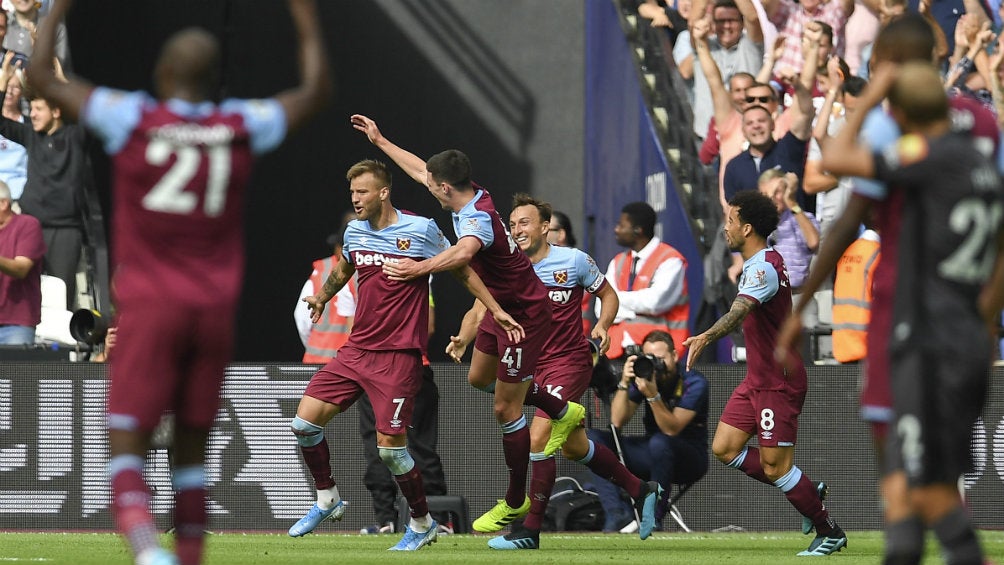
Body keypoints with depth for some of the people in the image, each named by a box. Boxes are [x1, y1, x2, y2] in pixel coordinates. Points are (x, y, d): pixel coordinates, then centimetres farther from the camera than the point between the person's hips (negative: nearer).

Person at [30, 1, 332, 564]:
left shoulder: (133, 117, -4)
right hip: (215, 309, 3)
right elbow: (315, 92, 22)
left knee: (127, 451, -7)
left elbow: (43, 78, 6)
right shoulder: (242, 127, 3)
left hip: (149, 306, -3)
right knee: (192, 449, 15)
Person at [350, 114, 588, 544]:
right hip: (502, 308, 10)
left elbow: (463, 252, -55)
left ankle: (515, 502, 10)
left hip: (525, 313, -10)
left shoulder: (478, 217, -30)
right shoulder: (472, 197, -3)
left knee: (505, 408, -2)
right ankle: (563, 413, 39)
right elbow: (420, 169, 15)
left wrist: (421, 268, -62)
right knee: (479, 378, 25)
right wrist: (380, 141, 22)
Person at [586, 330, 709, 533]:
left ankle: (654, 518, -24)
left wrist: (652, 396, -37)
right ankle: (617, 514, -24)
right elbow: (617, 421, -11)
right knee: (593, 438, -11)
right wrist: (624, 383, -23)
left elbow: (672, 429, -24)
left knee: (659, 442, -39)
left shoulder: (694, 383, -16)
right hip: (652, 455, 5)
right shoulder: (643, 375, -3)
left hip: (690, 460, -5)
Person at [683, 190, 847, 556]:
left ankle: (830, 532, 9)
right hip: (757, 378, 10)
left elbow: (740, 310, -40)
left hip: (778, 382, -10)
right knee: (724, 448, 6)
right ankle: (808, 492, 16)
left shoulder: (764, 268, -21)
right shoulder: (759, 263, 11)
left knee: (774, 467, -6)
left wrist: (707, 336, -56)